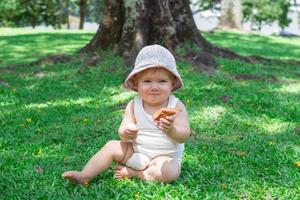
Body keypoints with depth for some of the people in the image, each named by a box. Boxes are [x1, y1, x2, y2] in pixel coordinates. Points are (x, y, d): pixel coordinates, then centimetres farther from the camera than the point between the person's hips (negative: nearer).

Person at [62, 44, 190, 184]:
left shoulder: (176, 106, -13)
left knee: (170, 172, -32)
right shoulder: (133, 106, -6)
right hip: (136, 153, 3)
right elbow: (122, 132, -10)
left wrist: (171, 131, -44)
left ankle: (133, 173, -14)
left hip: (166, 157, -3)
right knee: (112, 146, -8)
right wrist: (126, 133, -37)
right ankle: (84, 176, -6)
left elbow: (184, 135, -20)